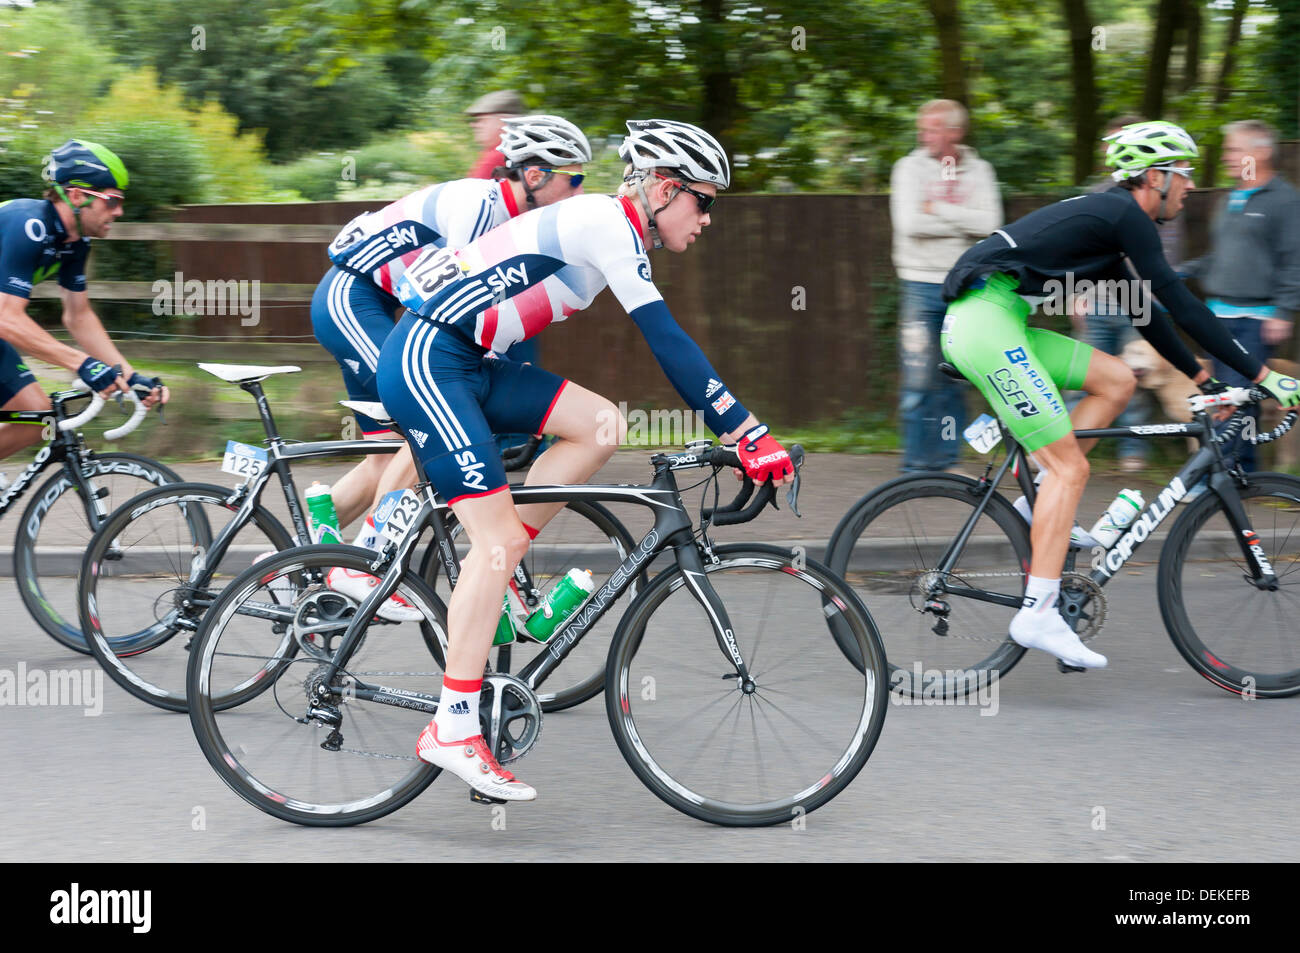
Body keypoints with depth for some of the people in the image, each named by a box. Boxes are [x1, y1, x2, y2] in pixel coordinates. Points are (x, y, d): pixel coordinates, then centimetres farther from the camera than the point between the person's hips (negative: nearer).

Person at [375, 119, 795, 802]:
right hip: (426, 357, -9)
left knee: (601, 425, 0)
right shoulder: (606, 222, -15)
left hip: (468, 364, 9)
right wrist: (749, 435, -21)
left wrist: (733, 429, 18)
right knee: (498, 536, -13)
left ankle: (491, 573, 6)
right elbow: (668, 343, -21)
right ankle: (453, 729, -12)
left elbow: (665, 347, 21)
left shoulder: (614, 233, 15)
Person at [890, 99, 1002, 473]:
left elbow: (989, 224, -9)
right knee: (918, 380, -5)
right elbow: (909, 222, -14)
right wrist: (962, 223, -9)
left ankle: (947, 460, 14)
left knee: (953, 383, 6)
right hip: (922, 285, -2)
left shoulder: (979, 171, 5)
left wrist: (937, 209, -11)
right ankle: (916, 463, 2)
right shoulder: (910, 167, 0)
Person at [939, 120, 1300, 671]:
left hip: (981, 322, 10)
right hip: (987, 321, -10)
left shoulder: (1104, 216, 23)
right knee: (1069, 466, -10)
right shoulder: (1126, 216, -6)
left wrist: (1201, 377, 30)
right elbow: (1182, 305, -9)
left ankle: (1040, 507, 7)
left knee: (1116, 380, 11)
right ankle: (1038, 614, -15)